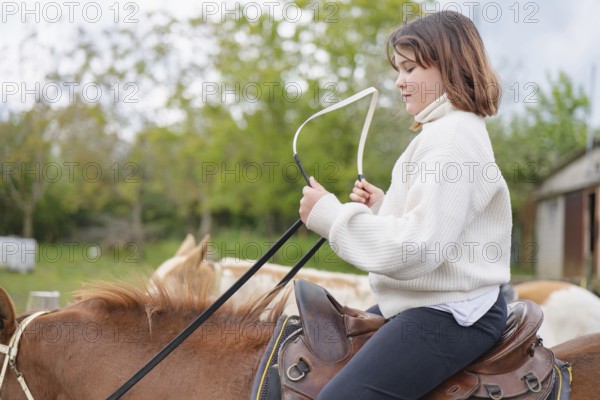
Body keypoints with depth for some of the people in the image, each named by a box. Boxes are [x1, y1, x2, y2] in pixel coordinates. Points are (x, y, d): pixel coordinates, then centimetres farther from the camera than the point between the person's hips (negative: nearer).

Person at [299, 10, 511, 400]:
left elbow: (416, 249, -26)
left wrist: (330, 213, -19)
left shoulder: (453, 139, -18)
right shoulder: (443, 132, 16)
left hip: (450, 315, -11)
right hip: (429, 302, 11)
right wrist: (381, 207, 5)